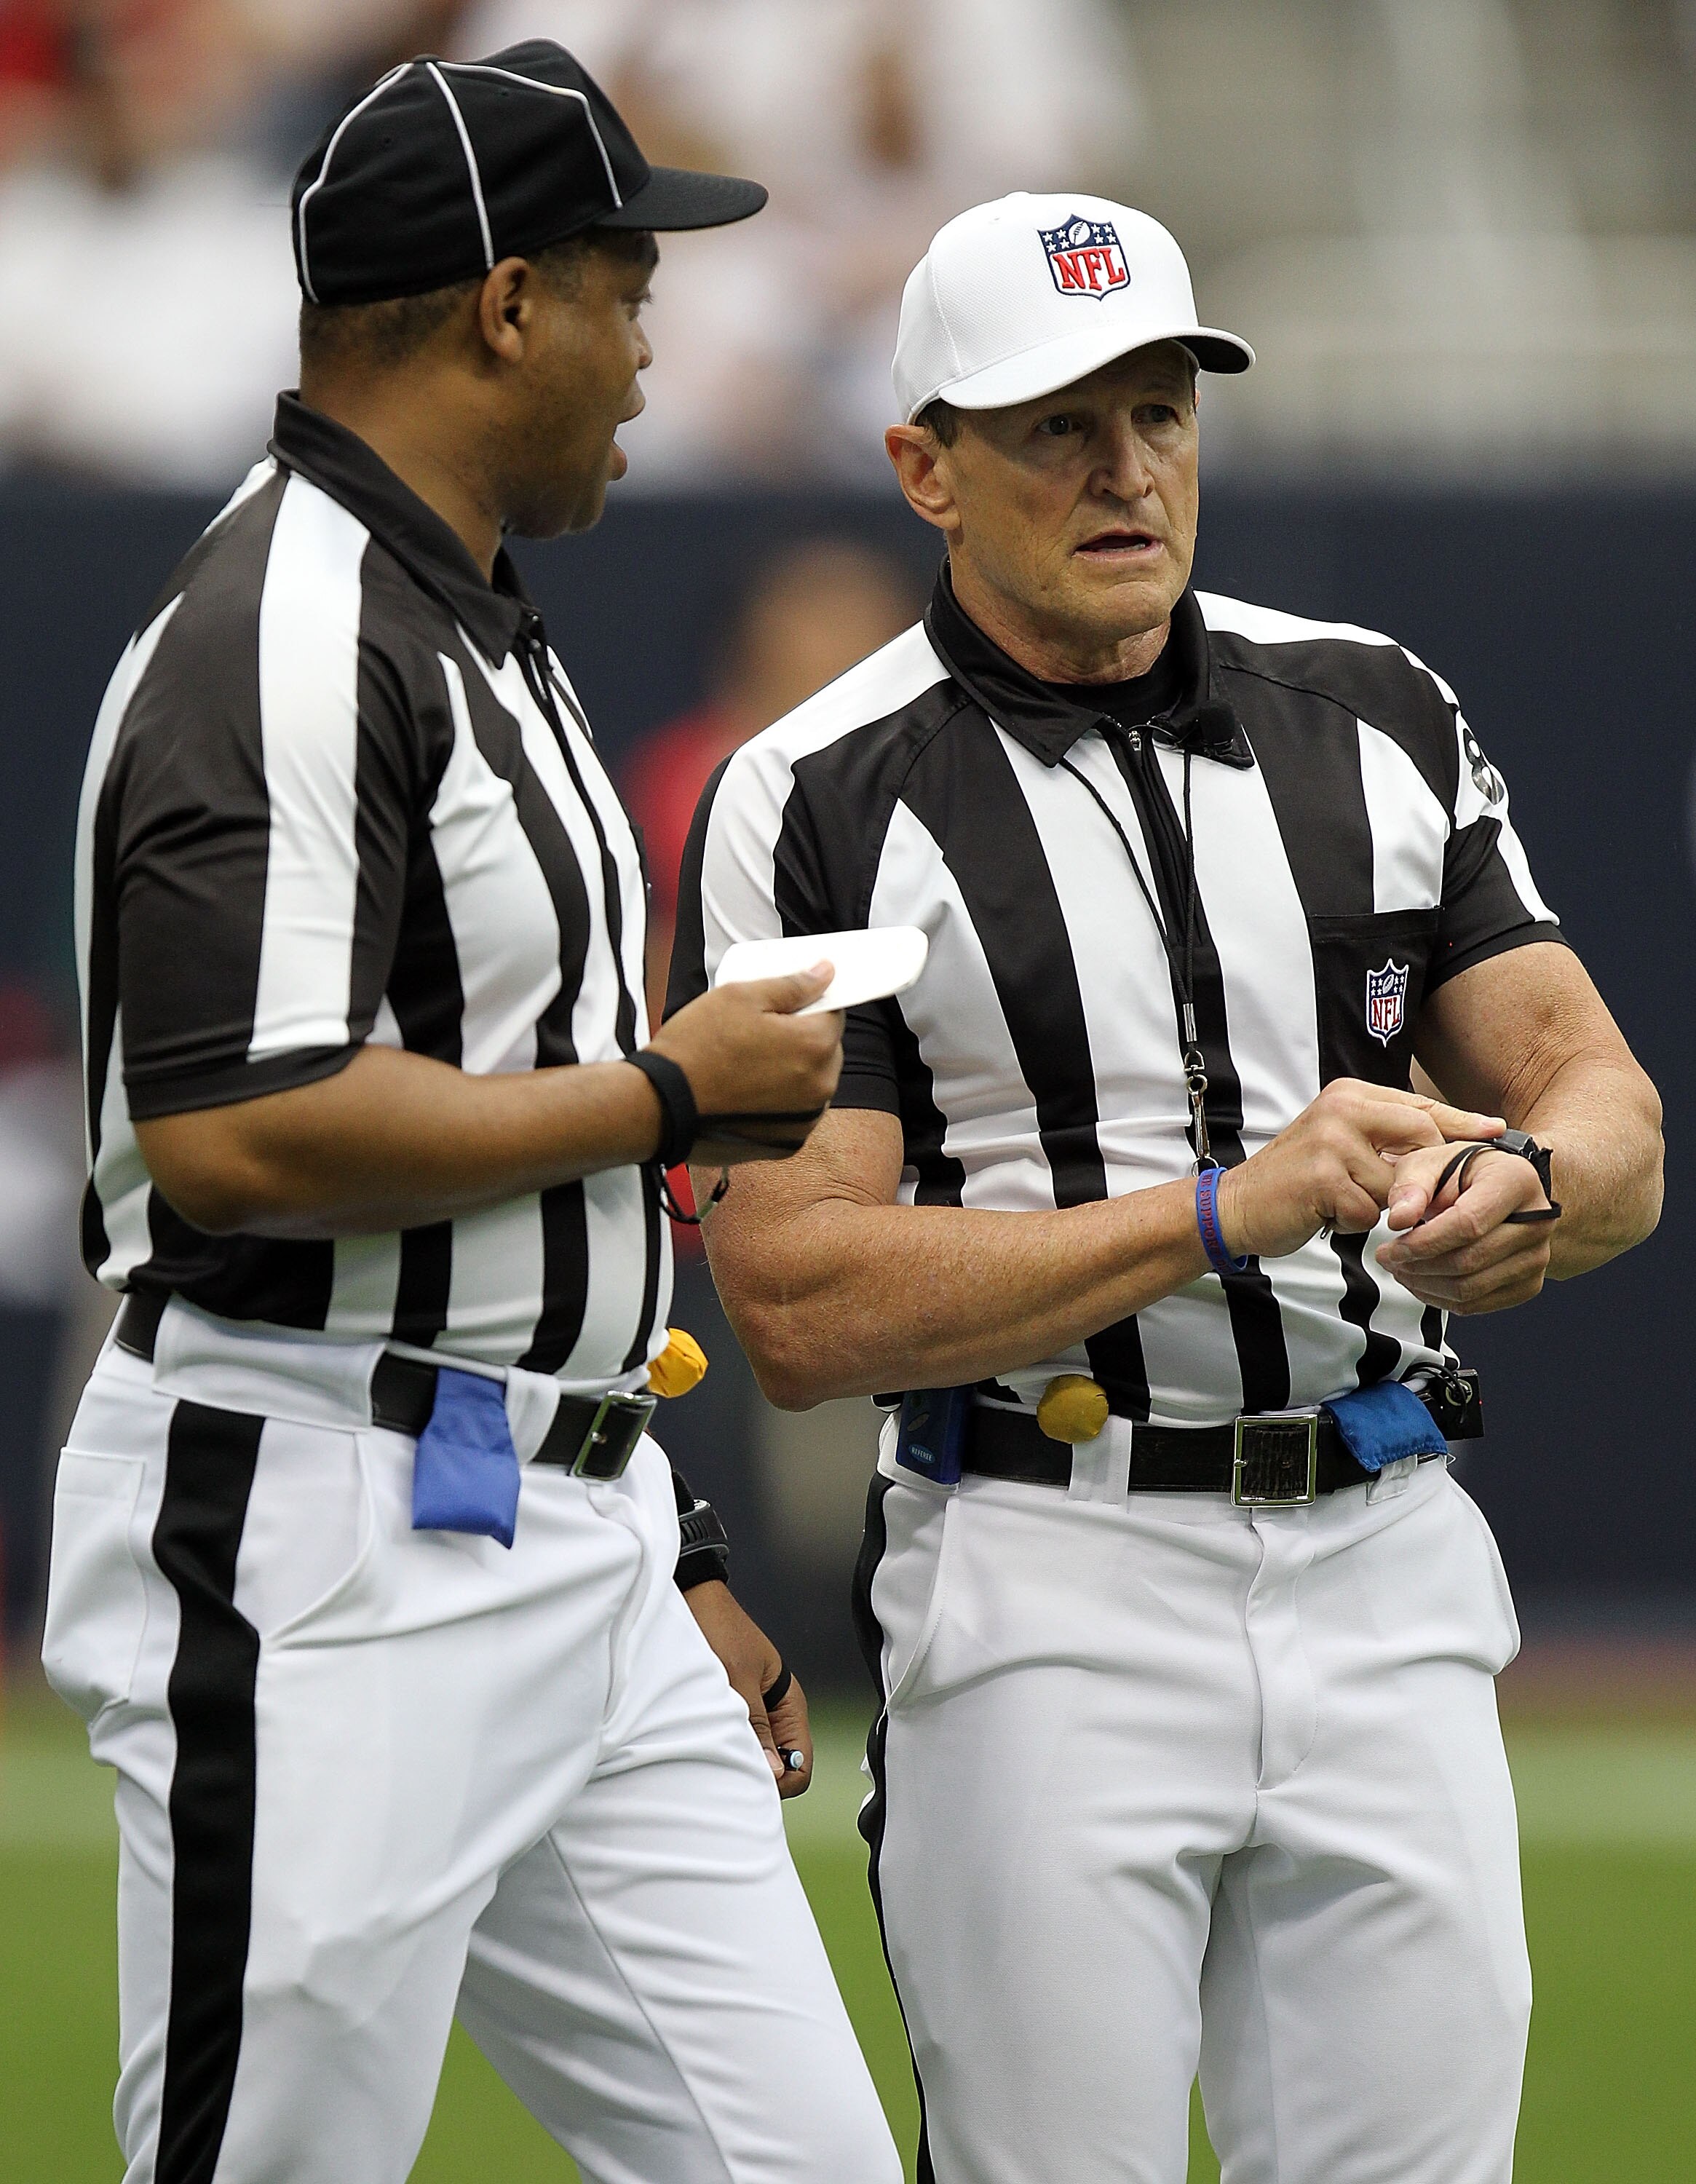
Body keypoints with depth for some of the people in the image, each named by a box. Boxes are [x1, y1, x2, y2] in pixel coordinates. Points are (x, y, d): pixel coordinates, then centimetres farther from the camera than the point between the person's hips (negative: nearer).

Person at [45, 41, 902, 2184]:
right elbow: (236, 1134, -25)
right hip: (319, 1572, -10)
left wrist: (671, 1561, 22)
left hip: (563, 1549, 10)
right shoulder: (281, 648, -14)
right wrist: (669, 1092, -13)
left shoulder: (484, 636, 18)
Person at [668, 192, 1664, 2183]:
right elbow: (795, 1308, -12)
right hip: (1047, 1601, -4)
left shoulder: (1376, 717, 11)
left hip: (1392, 1568, 4)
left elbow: (1615, 1122, 10)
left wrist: (1522, 1183, -16)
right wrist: (1230, 1210, -19)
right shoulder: (818, 805, -4)